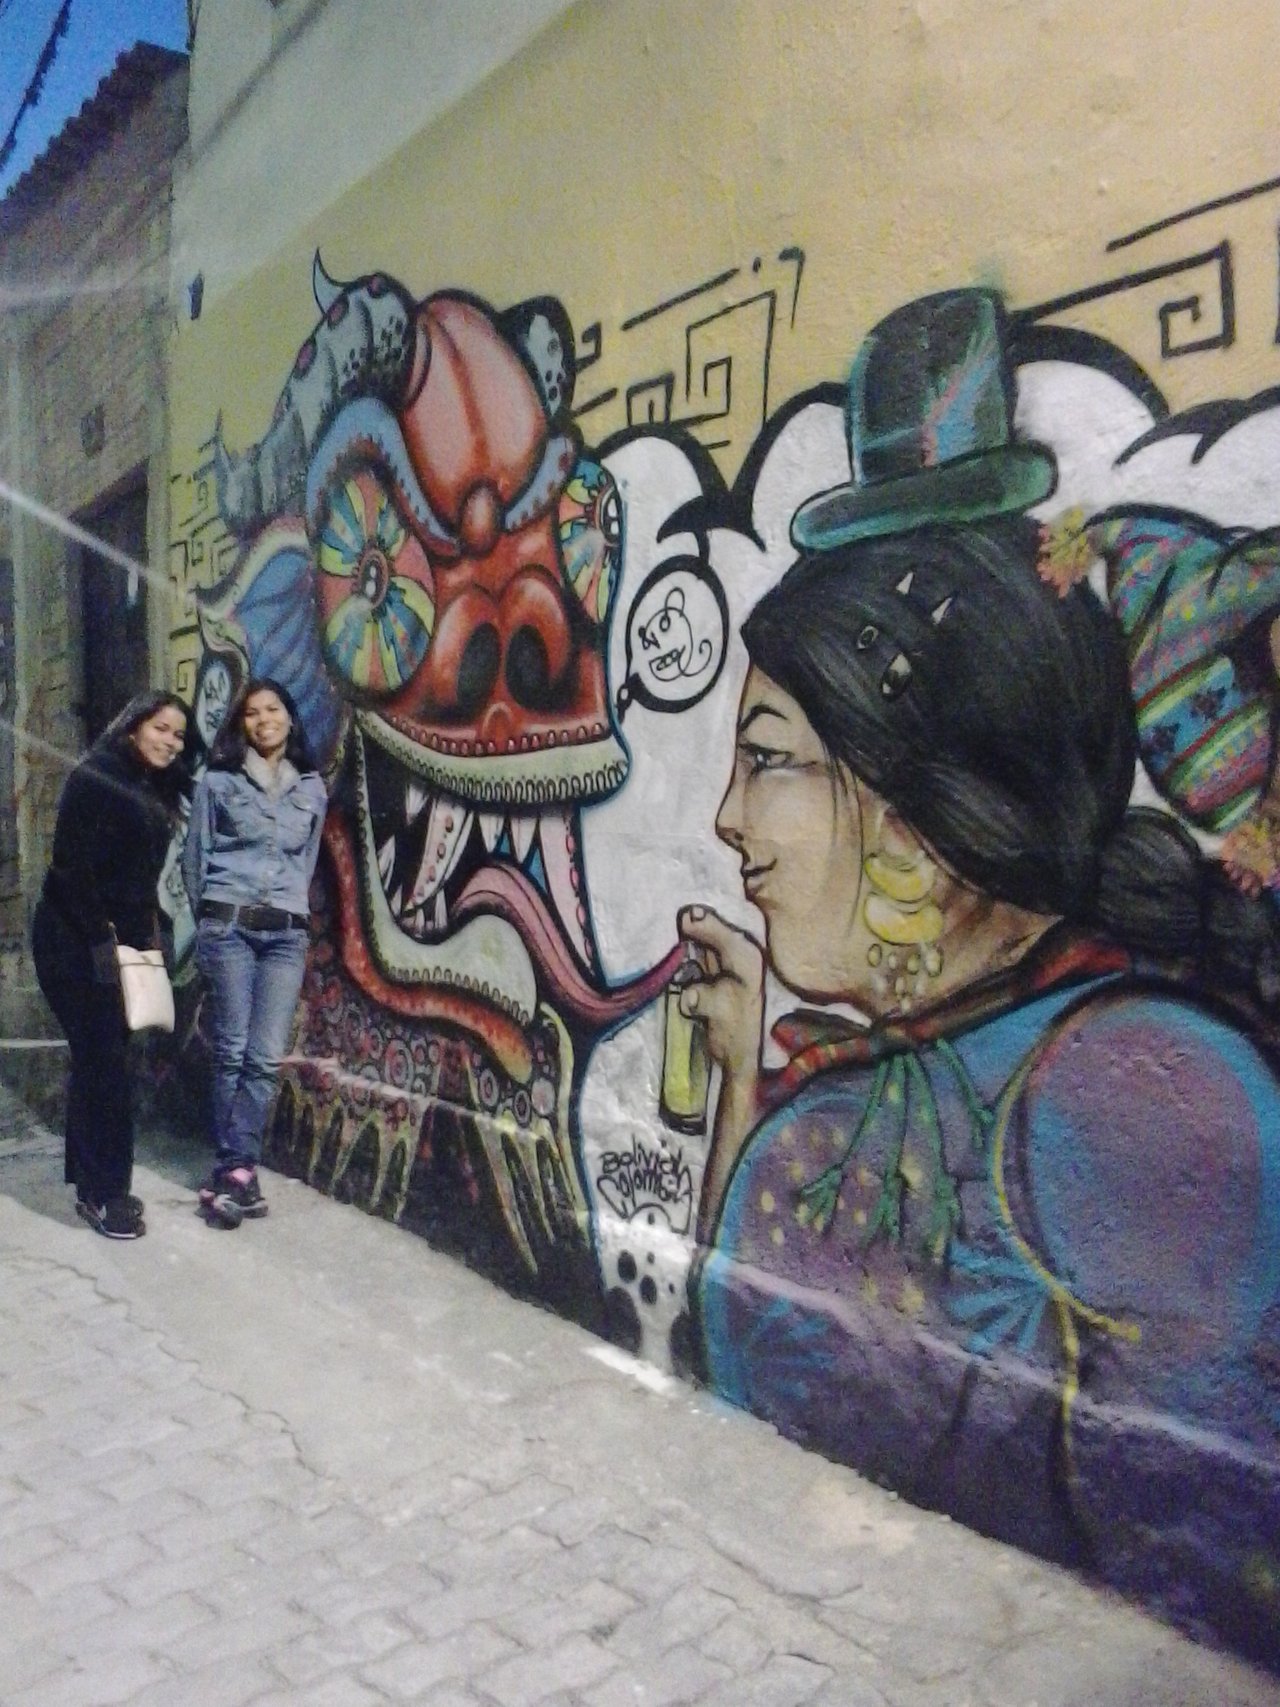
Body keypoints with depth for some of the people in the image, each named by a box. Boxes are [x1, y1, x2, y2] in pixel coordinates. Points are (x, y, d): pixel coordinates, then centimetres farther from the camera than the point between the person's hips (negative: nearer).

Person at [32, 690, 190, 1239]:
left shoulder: (156, 791, 14)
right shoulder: (93, 779, -10)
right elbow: (72, 868, -16)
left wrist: (147, 938, 10)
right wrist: (102, 941, -19)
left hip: (121, 943, 8)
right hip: (76, 944, -8)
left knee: (99, 1061, 10)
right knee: (104, 1063, -8)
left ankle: (95, 1184, 17)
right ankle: (103, 1192, -1)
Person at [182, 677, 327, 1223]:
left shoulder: (312, 788, 13)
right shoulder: (218, 780, 6)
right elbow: (195, 856, 9)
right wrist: (210, 919, 9)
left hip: (287, 933, 2)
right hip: (229, 926, -2)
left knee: (266, 1057, -4)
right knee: (232, 1052, -3)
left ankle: (230, 1172, 1)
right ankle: (239, 1169, 3)